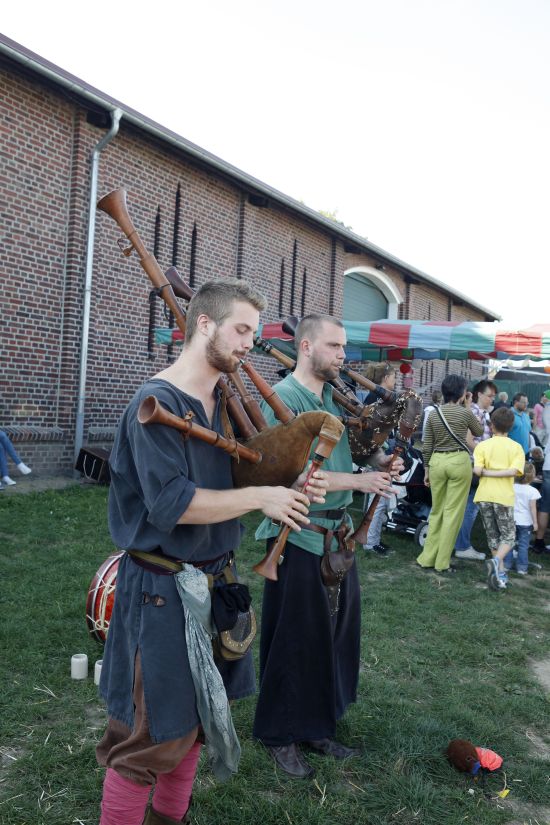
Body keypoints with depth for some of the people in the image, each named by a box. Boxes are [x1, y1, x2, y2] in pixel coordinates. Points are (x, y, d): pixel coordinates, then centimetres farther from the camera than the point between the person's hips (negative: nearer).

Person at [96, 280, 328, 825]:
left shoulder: (227, 402, 7)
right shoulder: (157, 402, -18)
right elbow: (172, 504, -26)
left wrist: (292, 489, -4)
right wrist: (262, 498, -19)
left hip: (214, 578, 8)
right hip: (163, 589, -8)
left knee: (192, 718, 21)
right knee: (148, 737, 4)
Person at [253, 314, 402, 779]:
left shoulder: (337, 398, 8)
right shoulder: (283, 397, -15)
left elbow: (349, 449, 20)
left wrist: (379, 461, -2)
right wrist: (359, 481, -22)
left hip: (339, 532, 8)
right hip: (299, 535, -8)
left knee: (337, 631, 16)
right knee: (293, 638, 6)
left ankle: (318, 728, 35)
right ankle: (281, 735, 27)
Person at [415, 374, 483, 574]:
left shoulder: (433, 414, 4)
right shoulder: (465, 412, -6)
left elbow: (427, 447, 6)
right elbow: (479, 432, 14)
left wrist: (426, 469, 15)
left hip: (437, 462, 4)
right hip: (459, 461, -4)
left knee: (436, 511, 16)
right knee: (453, 513, 3)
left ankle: (427, 558, 19)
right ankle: (442, 563, 6)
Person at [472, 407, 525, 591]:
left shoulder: (482, 446, 2)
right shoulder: (516, 447, 2)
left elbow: (477, 470, -12)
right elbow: (513, 471, -15)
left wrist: (486, 472, 7)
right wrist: (495, 473, -6)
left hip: (484, 495, 2)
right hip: (504, 496, -2)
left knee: (493, 536, 14)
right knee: (508, 536, 8)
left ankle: (500, 572, 12)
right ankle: (496, 561, -19)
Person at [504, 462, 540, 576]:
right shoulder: (532, 491, -11)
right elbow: (533, 508, -9)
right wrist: (535, 522, -1)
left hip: (511, 520, 3)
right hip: (525, 522, -2)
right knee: (523, 545, 5)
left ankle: (507, 564, 16)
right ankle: (521, 567, 7)